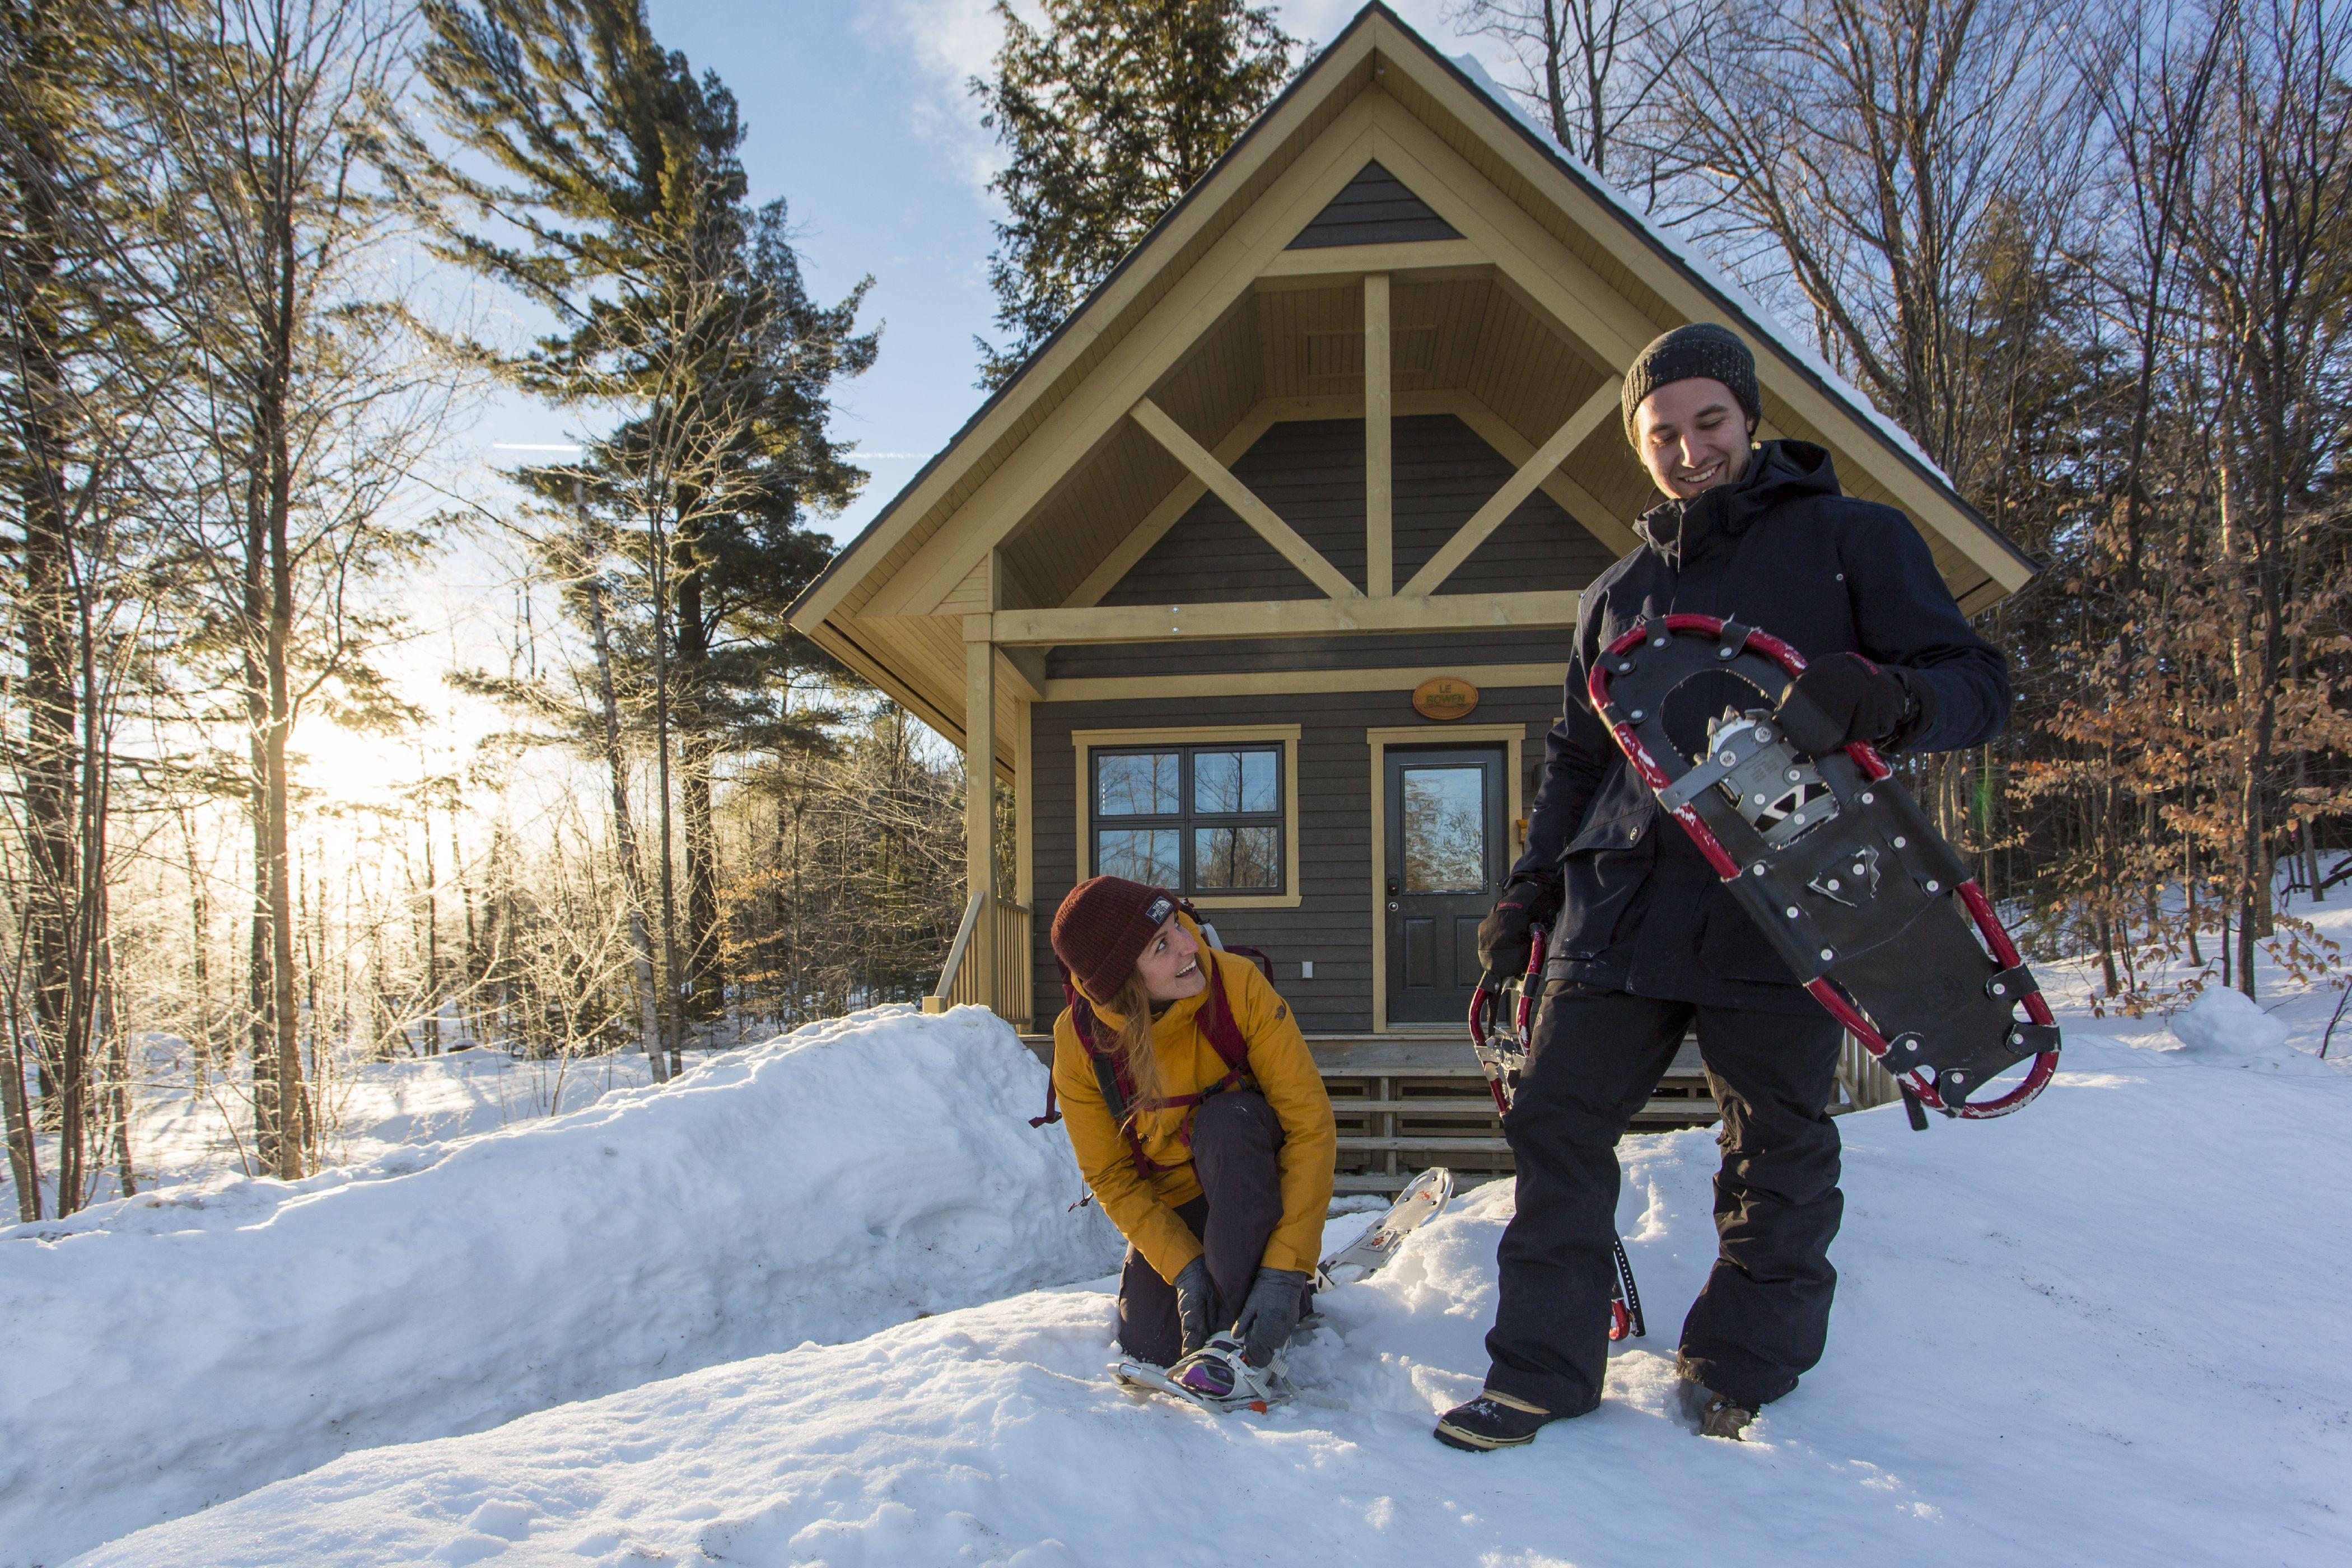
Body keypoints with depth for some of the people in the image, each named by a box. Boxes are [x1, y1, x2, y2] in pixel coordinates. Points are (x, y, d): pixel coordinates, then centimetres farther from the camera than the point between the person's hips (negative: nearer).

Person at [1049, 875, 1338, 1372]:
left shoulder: (1238, 986, -27)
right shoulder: (1079, 1041, -20)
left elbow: (1311, 1122, -28)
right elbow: (1111, 1178, -11)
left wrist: (1286, 1270, -34)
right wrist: (1183, 1267, -24)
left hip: (1257, 1180, -2)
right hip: (1171, 1204, 2)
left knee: (1226, 1120, -33)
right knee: (1148, 1346, -12)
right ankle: (1210, 1274, 21)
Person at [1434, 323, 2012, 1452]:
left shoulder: (1854, 540, 7)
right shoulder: (1618, 593, 21)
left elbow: (1976, 683, 1)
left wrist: (1887, 698, -22)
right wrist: (1534, 881, 16)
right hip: (1622, 900, 4)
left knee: (1777, 1156, 5)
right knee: (1556, 1126, 1)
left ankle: (1739, 1374, 25)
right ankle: (1543, 1369, 14)